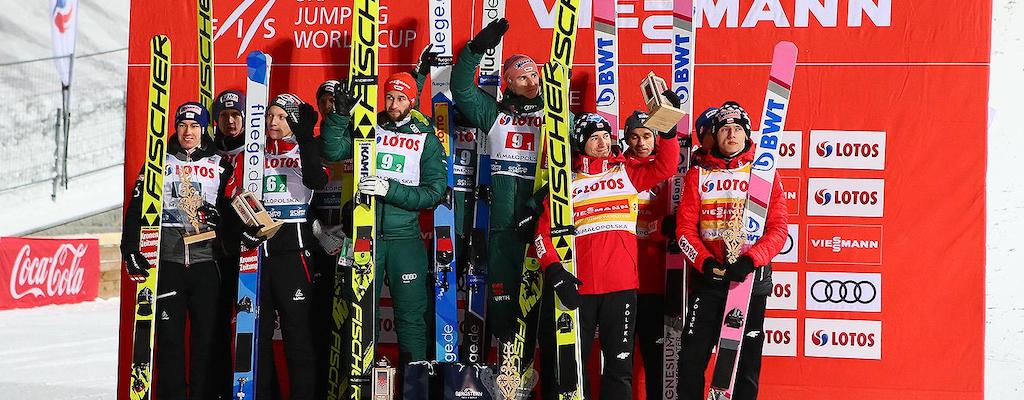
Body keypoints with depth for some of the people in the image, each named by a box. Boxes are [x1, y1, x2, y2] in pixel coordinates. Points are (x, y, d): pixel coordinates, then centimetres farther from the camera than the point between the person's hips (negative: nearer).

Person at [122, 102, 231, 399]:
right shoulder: (160, 162, 7)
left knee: (206, 332, 0)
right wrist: (131, 250, -6)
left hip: (206, 261, 1)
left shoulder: (219, 165, 9)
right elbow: (137, 208, 3)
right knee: (169, 333, -2)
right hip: (167, 260, -1)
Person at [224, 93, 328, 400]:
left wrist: (306, 137, -23)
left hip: (292, 248, -4)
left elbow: (317, 182, -17)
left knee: (297, 328, -6)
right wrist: (241, 228, -8)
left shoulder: (306, 152, 5)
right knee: (257, 329, 9)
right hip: (255, 248, 4)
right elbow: (231, 199, 10)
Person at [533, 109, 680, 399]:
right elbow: (544, 231, 1)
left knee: (620, 366, 5)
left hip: (621, 285, 1)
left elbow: (665, 167, -3)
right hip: (578, 287, -1)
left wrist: (668, 130, -16)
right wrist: (554, 271, -12)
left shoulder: (626, 171, 11)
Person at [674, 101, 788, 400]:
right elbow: (685, 227, 2)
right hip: (708, 275, 1)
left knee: (747, 358, 4)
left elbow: (778, 229, -4)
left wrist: (749, 261, -19)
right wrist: (705, 262, -14)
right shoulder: (699, 174, 7)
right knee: (693, 357, 0)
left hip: (751, 275, -1)